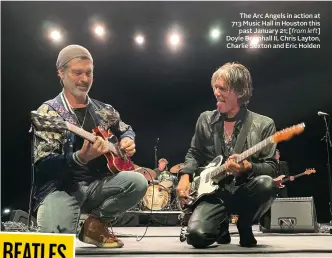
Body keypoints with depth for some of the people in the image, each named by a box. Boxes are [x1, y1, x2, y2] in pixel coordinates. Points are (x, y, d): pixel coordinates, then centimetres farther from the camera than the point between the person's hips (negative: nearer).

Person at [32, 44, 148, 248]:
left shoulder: (104, 110, 10)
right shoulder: (48, 112, -6)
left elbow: (126, 130, 29)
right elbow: (43, 164, -14)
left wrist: (127, 140, 3)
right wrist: (81, 158, -32)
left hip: (98, 183, 5)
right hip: (61, 187, -4)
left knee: (138, 182, -21)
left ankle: (96, 223, 1)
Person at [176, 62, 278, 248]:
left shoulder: (264, 124, -2)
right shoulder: (205, 119, 7)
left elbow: (271, 167, -3)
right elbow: (194, 154, 16)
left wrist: (248, 167, -24)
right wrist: (185, 176, -3)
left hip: (245, 191, 0)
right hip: (215, 192, 1)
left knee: (266, 185, -36)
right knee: (197, 235, -26)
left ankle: (244, 226, -2)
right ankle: (222, 226, 14)